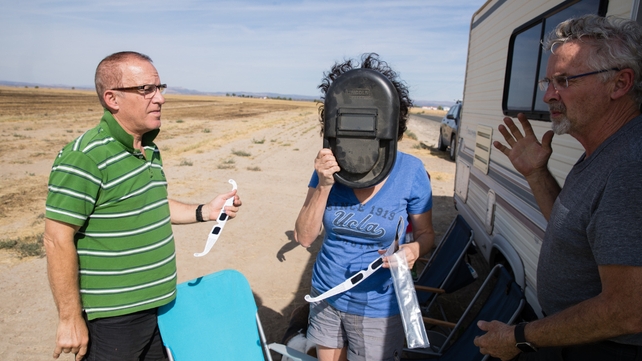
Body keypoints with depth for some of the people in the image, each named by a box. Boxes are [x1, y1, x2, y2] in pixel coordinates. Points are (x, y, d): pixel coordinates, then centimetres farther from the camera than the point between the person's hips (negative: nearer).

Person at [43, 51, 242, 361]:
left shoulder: (149, 149, 6)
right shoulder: (84, 157, -21)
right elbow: (58, 240, -20)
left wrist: (204, 212, 4)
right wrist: (70, 319, -16)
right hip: (113, 318, -8)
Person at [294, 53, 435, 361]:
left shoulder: (409, 171, -18)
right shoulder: (329, 164, -12)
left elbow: (426, 233, -4)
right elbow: (304, 237, -12)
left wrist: (414, 250, -27)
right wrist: (324, 186, -26)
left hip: (378, 306, -3)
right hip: (326, 295, 3)